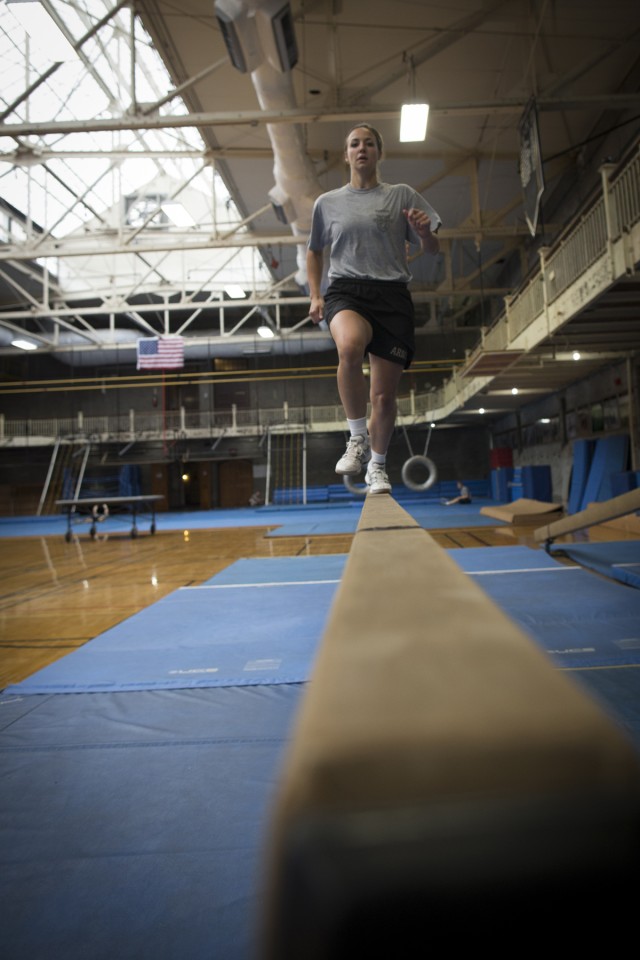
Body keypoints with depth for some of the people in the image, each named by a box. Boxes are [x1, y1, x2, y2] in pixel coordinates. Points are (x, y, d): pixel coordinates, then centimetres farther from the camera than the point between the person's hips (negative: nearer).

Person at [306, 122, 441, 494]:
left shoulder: (402, 195, 12)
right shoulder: (328, 203, 16)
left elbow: (433, 250, 10)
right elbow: (315, 251, 27)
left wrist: (425, 232, -13)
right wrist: (315, 296, 13)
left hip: (392, 295, 0)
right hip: (346, 291, 0)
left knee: (385, 395, -3)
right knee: (349, 347, -37)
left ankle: (377, 466, 19)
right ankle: (358, 436, -19)